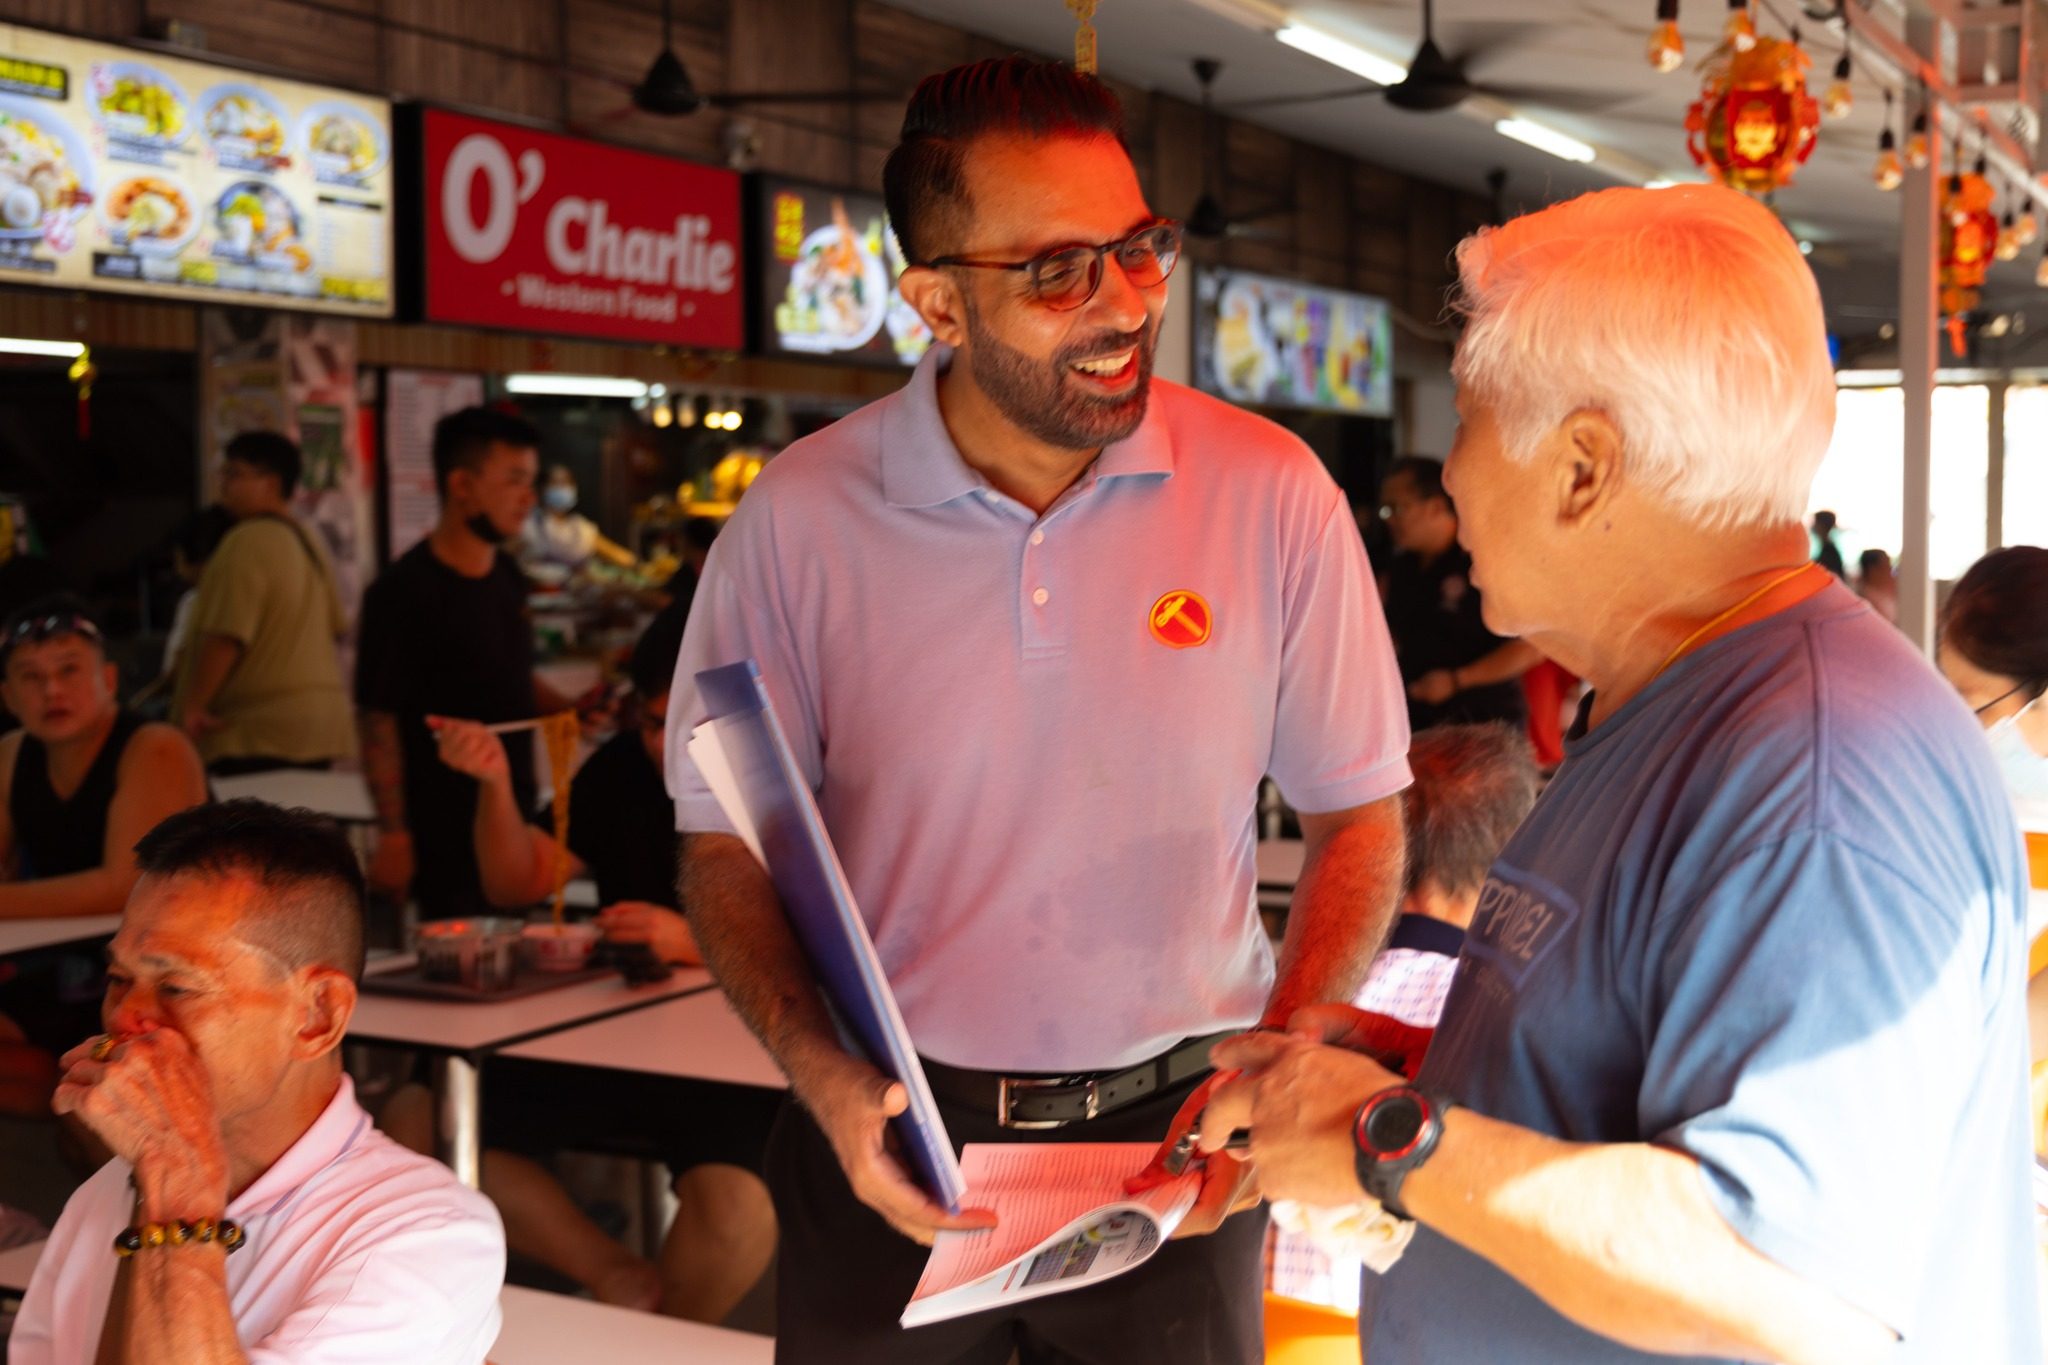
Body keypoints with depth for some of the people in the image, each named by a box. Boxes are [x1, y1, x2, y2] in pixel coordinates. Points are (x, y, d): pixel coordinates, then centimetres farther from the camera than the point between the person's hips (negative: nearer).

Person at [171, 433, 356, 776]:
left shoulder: (248, 542, -13)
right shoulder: (310, 543, 16)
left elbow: (224, 638, -20)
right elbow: (337, 628, 24)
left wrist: (192, 707, -15)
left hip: (257, 733, -10)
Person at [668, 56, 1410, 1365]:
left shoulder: (1271, 494, -9)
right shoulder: (798, 519, -9)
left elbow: (1359, 814, 0)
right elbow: (728, 842, -1)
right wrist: (822, 1075, -16)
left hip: (1173, 1132, 0)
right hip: (890, 1139, 0)